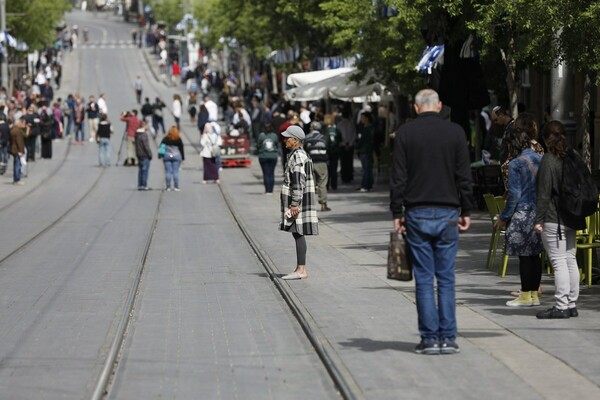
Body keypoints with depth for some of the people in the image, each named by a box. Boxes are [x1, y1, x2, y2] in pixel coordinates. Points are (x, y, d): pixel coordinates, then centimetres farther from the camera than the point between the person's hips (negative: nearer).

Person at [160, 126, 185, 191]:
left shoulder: (165, 139, 1)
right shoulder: (178, 139, -3)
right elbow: (181, 149, 1)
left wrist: (161, 156, 8)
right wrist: (183, 158, 8)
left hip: (167, 156, 1)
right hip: (176, 156, -1)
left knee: (168, 172, 2)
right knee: (176, 172, 1)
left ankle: (168, 187, 2)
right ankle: (176, 187, 0)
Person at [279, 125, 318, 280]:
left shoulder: (298, 157, -16)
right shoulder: (295, 155, 16)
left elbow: (298, 182, -21)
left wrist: (294, 204, -23)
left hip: (299, 201, -10)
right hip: (296, 200, 10)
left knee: (298, 233, -8)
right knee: (297, 234, 11)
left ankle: (301, 270, -7)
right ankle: (300, 268, 15)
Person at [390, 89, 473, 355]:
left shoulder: (405, 133, -1)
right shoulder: (455, 132, 1)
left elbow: (398, 178, -2)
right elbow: (464, 176, 2)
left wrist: (397, 213, 3)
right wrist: (466, 212, 9)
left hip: (417, 213, -1)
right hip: (447, 213, 1)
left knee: (424, 280, 2)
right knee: (446, 278, 5)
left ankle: (430, 338, 1)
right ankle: (448, 338, 4)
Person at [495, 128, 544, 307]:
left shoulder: (516, 164, -12)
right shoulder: (539, 159, 9)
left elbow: (514, 195, -14)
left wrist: (504, 217, -5)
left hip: (523, 213, -7)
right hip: (540, 212, 7)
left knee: (524, 256, -2)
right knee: (535, 255, 11)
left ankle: (526, 296, 1)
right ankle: (534, 294, 14)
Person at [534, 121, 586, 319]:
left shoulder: (549, 160, -11)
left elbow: (544, 193, -13)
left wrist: (539, 219, -10)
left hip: (553, 219, -8)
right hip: (571, 219, 8)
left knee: (558, 262, -7)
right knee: (570, 260, 10)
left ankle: (561, 306, -8)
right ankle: (572, 304, 14)